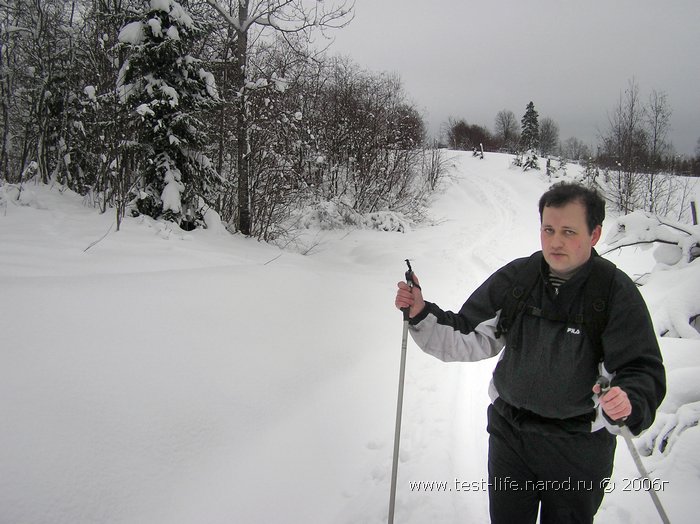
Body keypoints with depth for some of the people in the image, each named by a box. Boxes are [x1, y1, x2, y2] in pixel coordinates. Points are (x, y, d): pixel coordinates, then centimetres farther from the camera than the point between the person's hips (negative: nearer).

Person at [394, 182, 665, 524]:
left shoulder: (617, 292, -17)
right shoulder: (516, 277, -8)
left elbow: (643, 371, -19)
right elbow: (471, 339, -4)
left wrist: (627, 401, -40)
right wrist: (421, 314, -18)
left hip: (578, 447, -2)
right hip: (509, 431, 3)